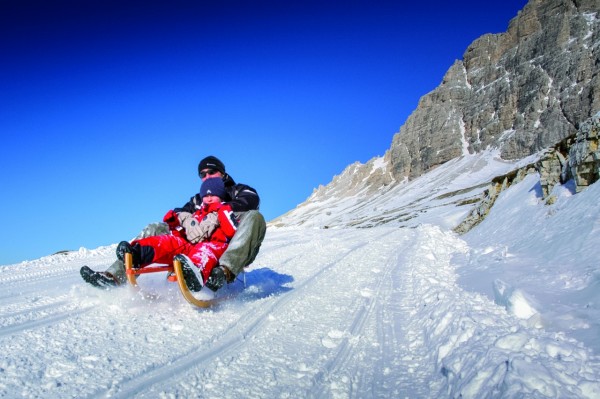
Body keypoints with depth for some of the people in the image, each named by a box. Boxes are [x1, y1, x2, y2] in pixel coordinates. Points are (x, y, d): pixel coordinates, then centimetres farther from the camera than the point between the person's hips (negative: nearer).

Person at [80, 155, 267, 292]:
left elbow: (251, 200, -9)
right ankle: (116, 275, -14)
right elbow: (183, 212, 13)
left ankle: (225, 270, -53)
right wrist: (177, 215, -12)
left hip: (230, 249, -4)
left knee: (254, 217, -31)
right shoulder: (198, 200, 30)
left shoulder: (238, 190, 16)